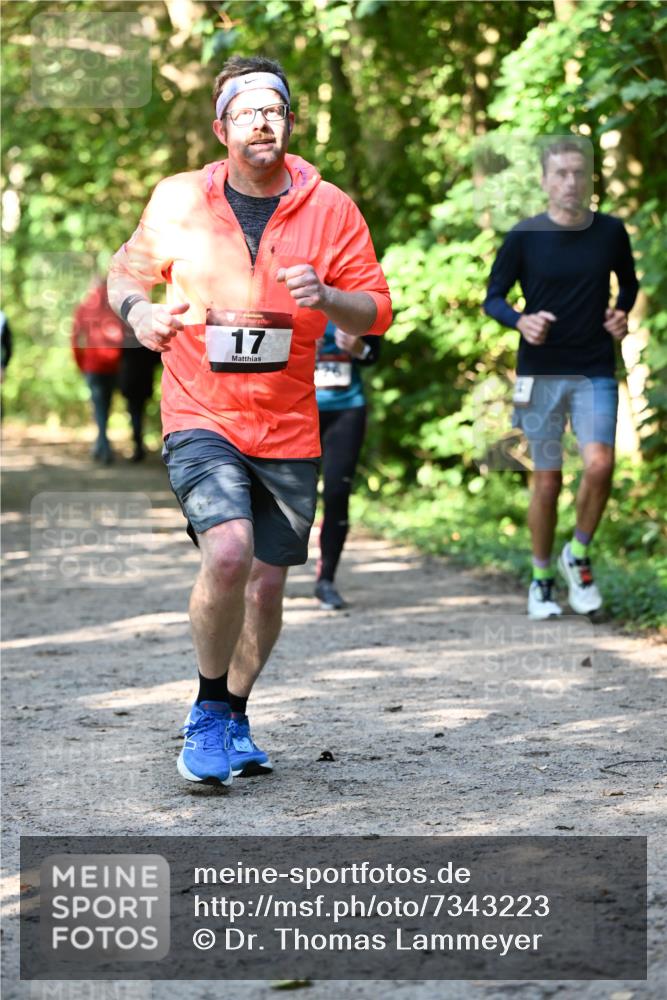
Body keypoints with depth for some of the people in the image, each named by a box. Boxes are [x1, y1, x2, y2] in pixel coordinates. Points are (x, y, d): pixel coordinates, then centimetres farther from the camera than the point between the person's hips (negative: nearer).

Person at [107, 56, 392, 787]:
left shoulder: (329, 209, 1)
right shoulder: (177, 200, 0)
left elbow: (376, 311, 4)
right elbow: (128, 268, 15)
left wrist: (326, 297, -17)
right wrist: (136, 309, -7)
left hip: (287, 428, 2)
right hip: (200, 417, -2)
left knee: (267, 585, 8)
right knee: (228, 551, -24)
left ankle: (234, 718, 33)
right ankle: (206, 708, -2)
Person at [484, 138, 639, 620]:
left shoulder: (611, 232, 3)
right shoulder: (524, 236, -3)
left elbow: (629, 282, 19)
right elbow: (494, 296, 3)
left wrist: (622, 314, -1)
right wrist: (521, 321, -17)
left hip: (596, 373, 1)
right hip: (541, 373, -1)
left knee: (599, 464, -19)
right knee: (547, 481, 3)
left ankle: (579, 555, 5)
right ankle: (542, 580, 20)